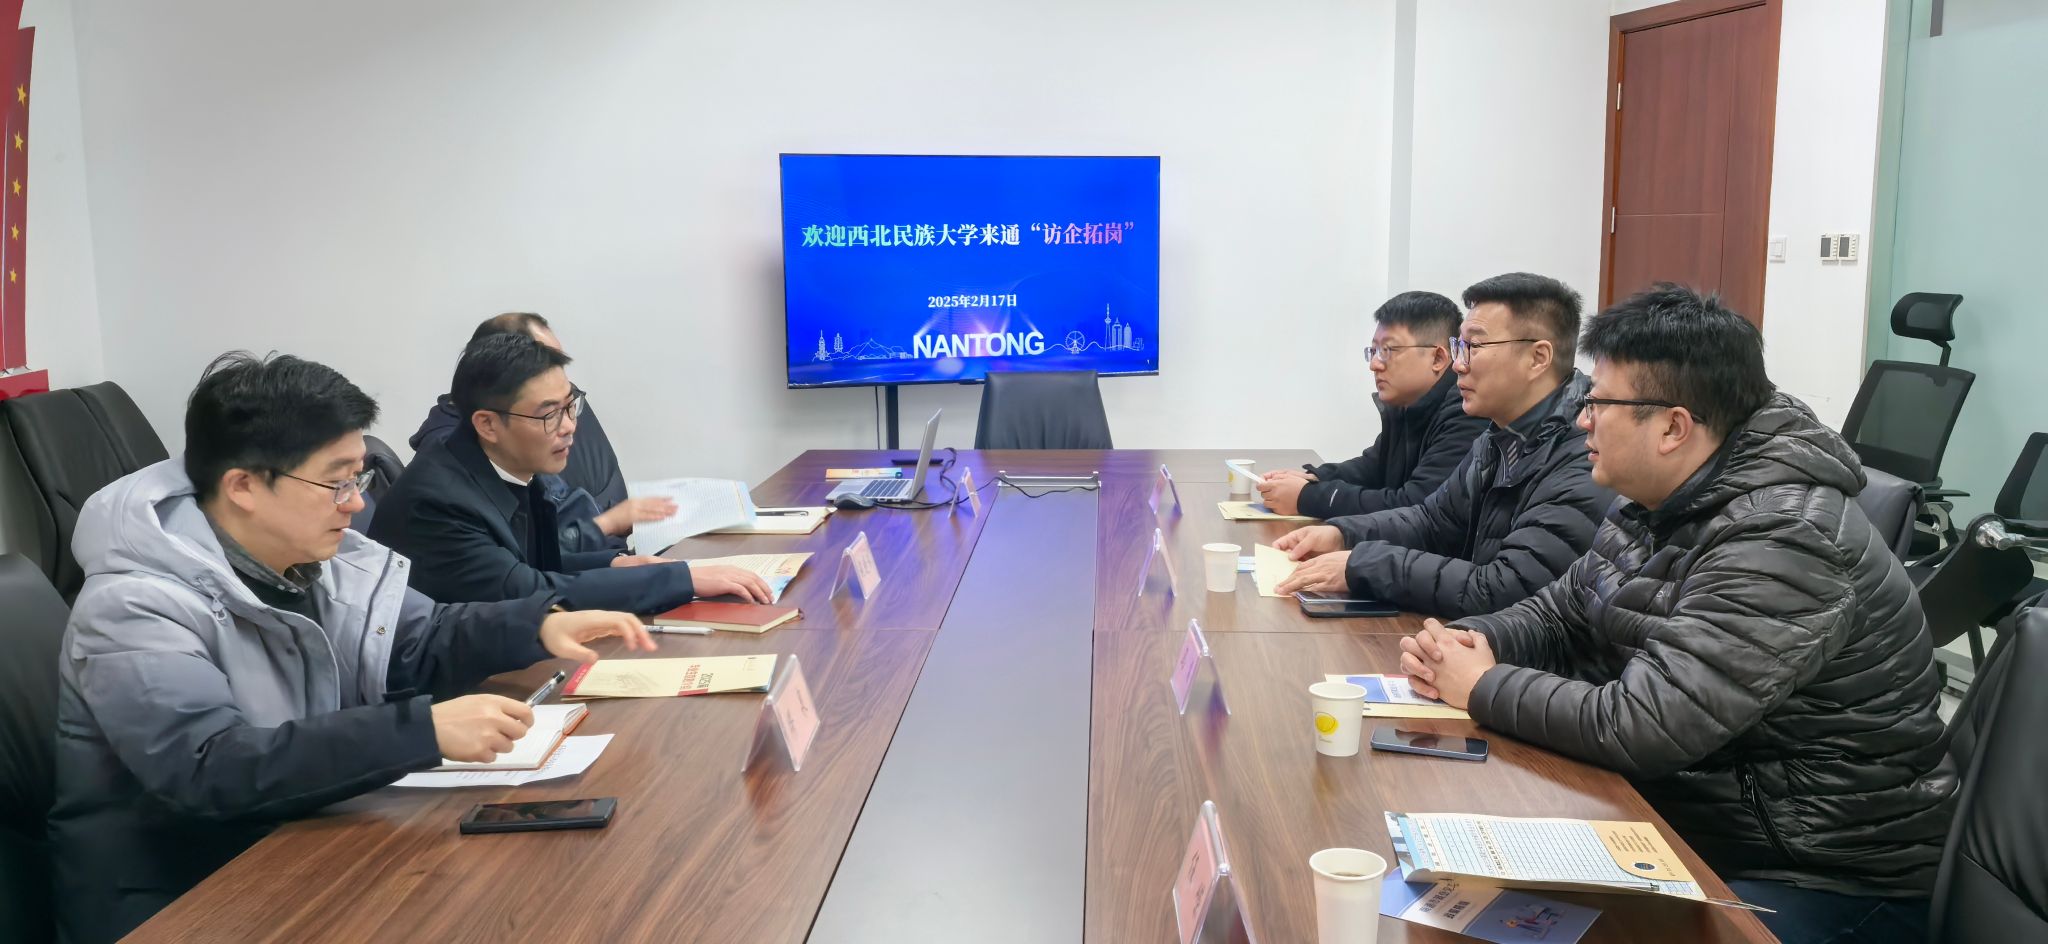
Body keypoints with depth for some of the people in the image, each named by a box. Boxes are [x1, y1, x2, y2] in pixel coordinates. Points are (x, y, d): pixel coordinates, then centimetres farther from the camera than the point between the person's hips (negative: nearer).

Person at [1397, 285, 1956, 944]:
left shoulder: (1781, 544, -27)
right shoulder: (1654, 502, 3)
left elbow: (1639, 727, -31)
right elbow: (1558, 616, 15)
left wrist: (1485, 687, -17)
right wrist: (1471, 642, -6)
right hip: (1691, 820, 9)